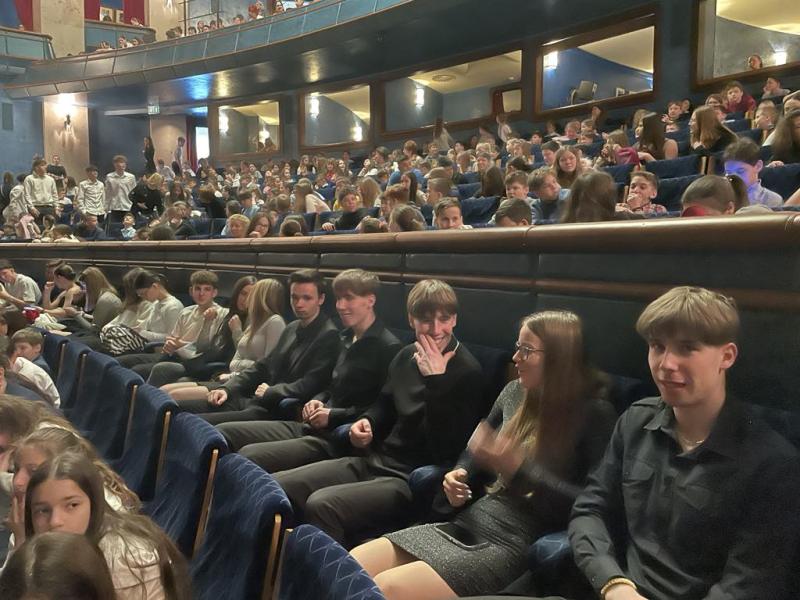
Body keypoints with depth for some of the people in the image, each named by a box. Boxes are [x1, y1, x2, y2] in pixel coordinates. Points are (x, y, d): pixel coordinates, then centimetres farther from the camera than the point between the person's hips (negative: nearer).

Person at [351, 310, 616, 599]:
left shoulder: (595, 414, -8)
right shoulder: (515, 393, 11)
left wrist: (518, 466, -22)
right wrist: (459, 476, 3)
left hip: (515, 544, -6)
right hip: (466, 524, 7)